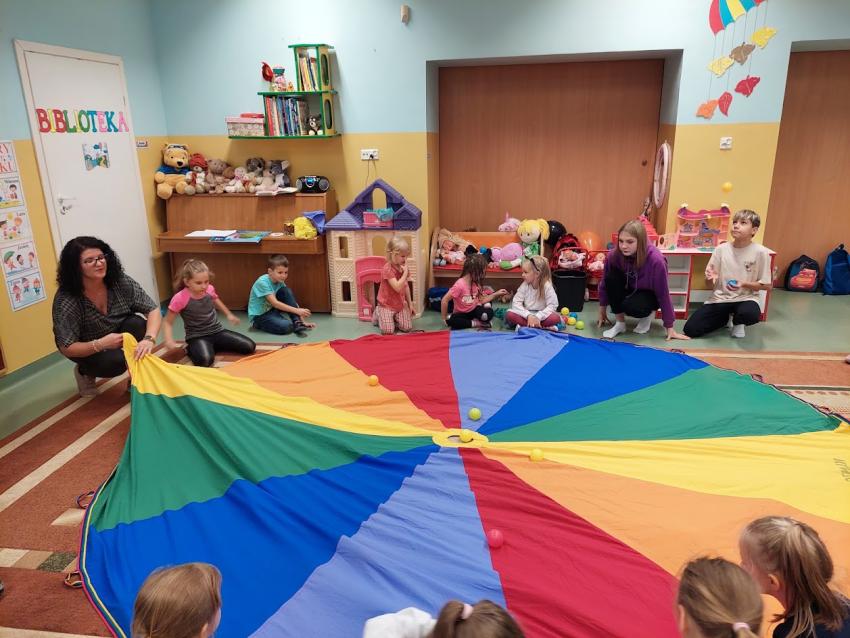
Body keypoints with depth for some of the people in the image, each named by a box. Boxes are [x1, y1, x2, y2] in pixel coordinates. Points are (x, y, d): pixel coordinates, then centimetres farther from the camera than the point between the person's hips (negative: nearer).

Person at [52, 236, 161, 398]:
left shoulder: (120, 281, -24)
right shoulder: (66, 300, -30)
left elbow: (153, 310, -23)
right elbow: (67, 348, -24)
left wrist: (148, 339, -42)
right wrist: (100, 344, -41)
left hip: (117, 334, 3)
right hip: (87, 349, -3)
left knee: (136, 323, -28)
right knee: (115, 361, -31)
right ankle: (85, 372, 6)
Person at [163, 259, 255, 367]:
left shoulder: (209, 289, -4)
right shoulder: (180, 299, -18)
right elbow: (168, 322, -7)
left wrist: (229, 315, 29)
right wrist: (169, 340, -24)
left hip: (217, 331, 6)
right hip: (197, 337, -5)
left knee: (250, 347, -7)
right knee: (205, 361, -38)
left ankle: (213, 346, 12)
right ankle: (190, 349, 0)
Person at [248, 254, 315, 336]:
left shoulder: (280, 282, -2)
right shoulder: (262, 282, -23)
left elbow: (291, 301, -2)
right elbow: (275, 303, -28)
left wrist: (302, 321, -9)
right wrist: (297, 310, -33)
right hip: (258, 316, -7)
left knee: (286, 291, -14)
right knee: (287, 326, -31)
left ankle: (297, 323, -13)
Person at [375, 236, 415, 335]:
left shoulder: (404, 267, 0)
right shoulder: (387, 269, -23)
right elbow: (397, 287, -31)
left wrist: (410, 303, 10)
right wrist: (405, 272, -29)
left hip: (401, 304, 6)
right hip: (387, 304, -6)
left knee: (407, 328, -8)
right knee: (388, 331, -15)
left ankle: (394, 317, 21)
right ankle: (378, 313, 13)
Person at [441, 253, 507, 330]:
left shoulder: (476, 283, -2)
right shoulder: (459, 285, -26)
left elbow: (481, 300, 3)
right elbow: (445, 300, -25)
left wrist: (496, 294, -2)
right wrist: (445, 318, -20)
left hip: (474, 309, 3)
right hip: (462, 313, -3)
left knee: (489, 314, -30)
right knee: (451, 321, -38)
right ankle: (475, 323, -24)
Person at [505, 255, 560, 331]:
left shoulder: (547, 286, -12)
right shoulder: (525, 285, -6)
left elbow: (552, 306, -16)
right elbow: (516, 303, -12)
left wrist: (538, 317, -29)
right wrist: (528, 315, -27)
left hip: (541, 316, -2)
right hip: (526, 315, 2)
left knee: (555, 318, -32)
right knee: (509, 314, -26)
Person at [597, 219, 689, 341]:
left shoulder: (655, 260, -34)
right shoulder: (614, 255, -25)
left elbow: (663, 293, -23)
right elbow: (605, 283, -8)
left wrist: (669, 328, -16)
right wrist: (602, 311, 1)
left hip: (649, 294, -4)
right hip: (629, 289, 4)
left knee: (631, 306, -36)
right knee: (612, 277, -29)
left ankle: (649, 314, 3)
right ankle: (620, 323, -11)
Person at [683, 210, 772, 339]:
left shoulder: (760, 252, -8)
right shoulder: (721, 249, -2)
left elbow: (766, 285, -3)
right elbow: (711, 277, 4)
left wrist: (743, 284, -19)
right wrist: (711, 276, -20)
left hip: (745, 298, -2)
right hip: (720, 298, 2)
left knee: (751, 314, -39)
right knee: (690, 329, -13)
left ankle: (737, 322, 3)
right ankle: (727, 318, 17)